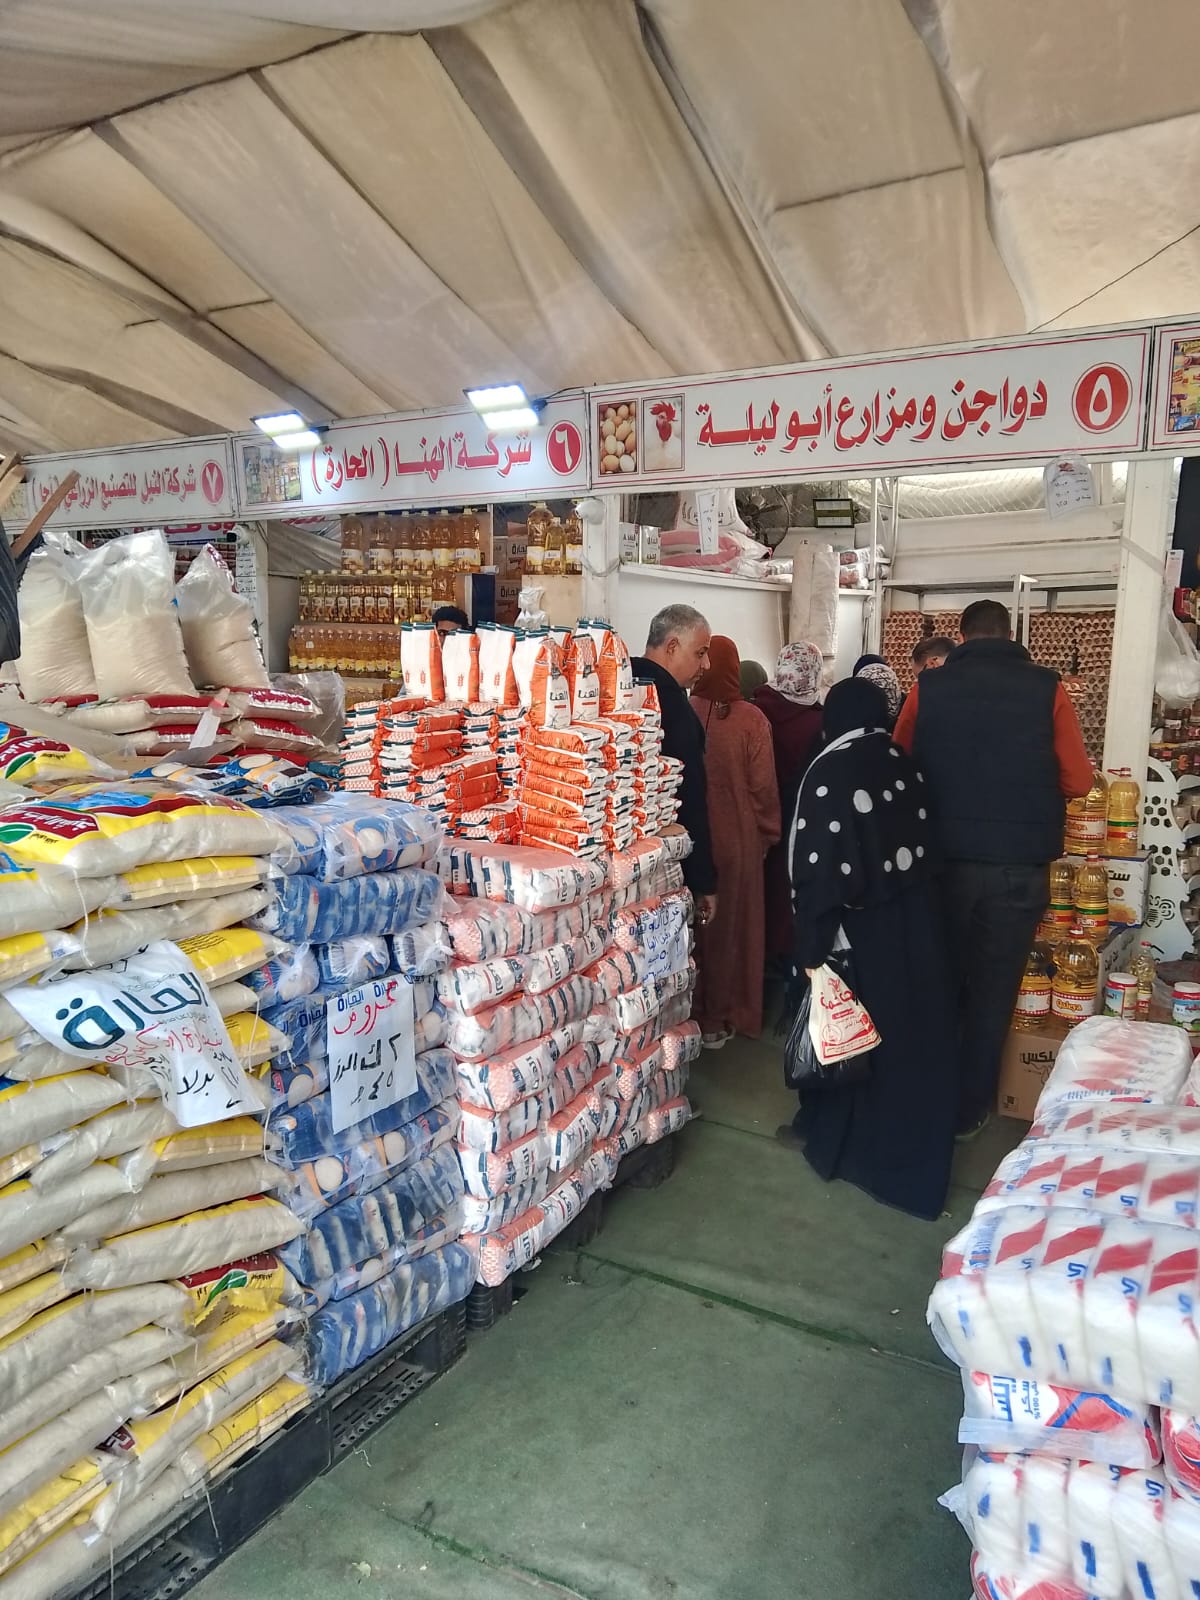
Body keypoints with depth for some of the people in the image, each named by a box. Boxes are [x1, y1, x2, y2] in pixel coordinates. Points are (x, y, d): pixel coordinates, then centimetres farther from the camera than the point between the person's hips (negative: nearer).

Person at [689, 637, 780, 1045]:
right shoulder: (751, 719, -12)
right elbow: (763, 786, -8)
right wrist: (766, 834, 7)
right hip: (736, 839, -1)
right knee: (728, 924, 12)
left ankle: (688, 1012, 25)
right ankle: (718, 1018, 21)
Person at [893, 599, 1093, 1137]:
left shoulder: (929, 687, -3)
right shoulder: (1046, 688, -5)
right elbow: (1078, 780, -4)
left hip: (945, 860, 1)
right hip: (1019, 866, -1)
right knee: (993, 990, 12)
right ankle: (970, 1109, 22)